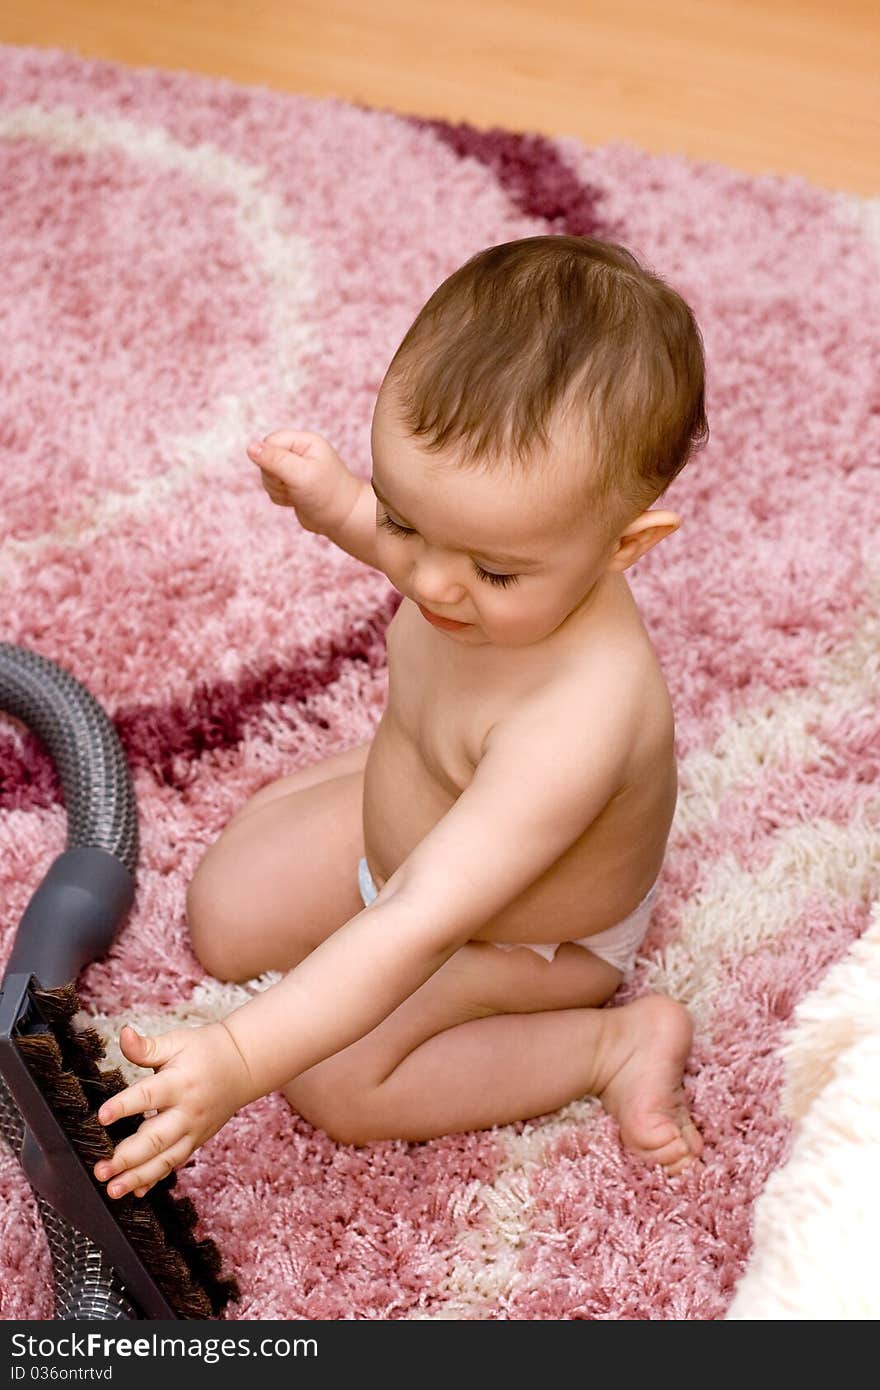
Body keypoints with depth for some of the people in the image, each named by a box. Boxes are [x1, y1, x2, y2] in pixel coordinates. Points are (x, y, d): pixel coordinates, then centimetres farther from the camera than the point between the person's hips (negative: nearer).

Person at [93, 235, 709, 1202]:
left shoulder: (575, 719, -48)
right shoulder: (521, 548, -27)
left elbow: (418, 931, -48)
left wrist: (241, 1061, -51)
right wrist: (342, 508, -15)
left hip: (527, 933, -6)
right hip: (402, 810, 7)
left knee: (328, 1081, -10)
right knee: (222, 917, 13)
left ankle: (612, 1040, -2)